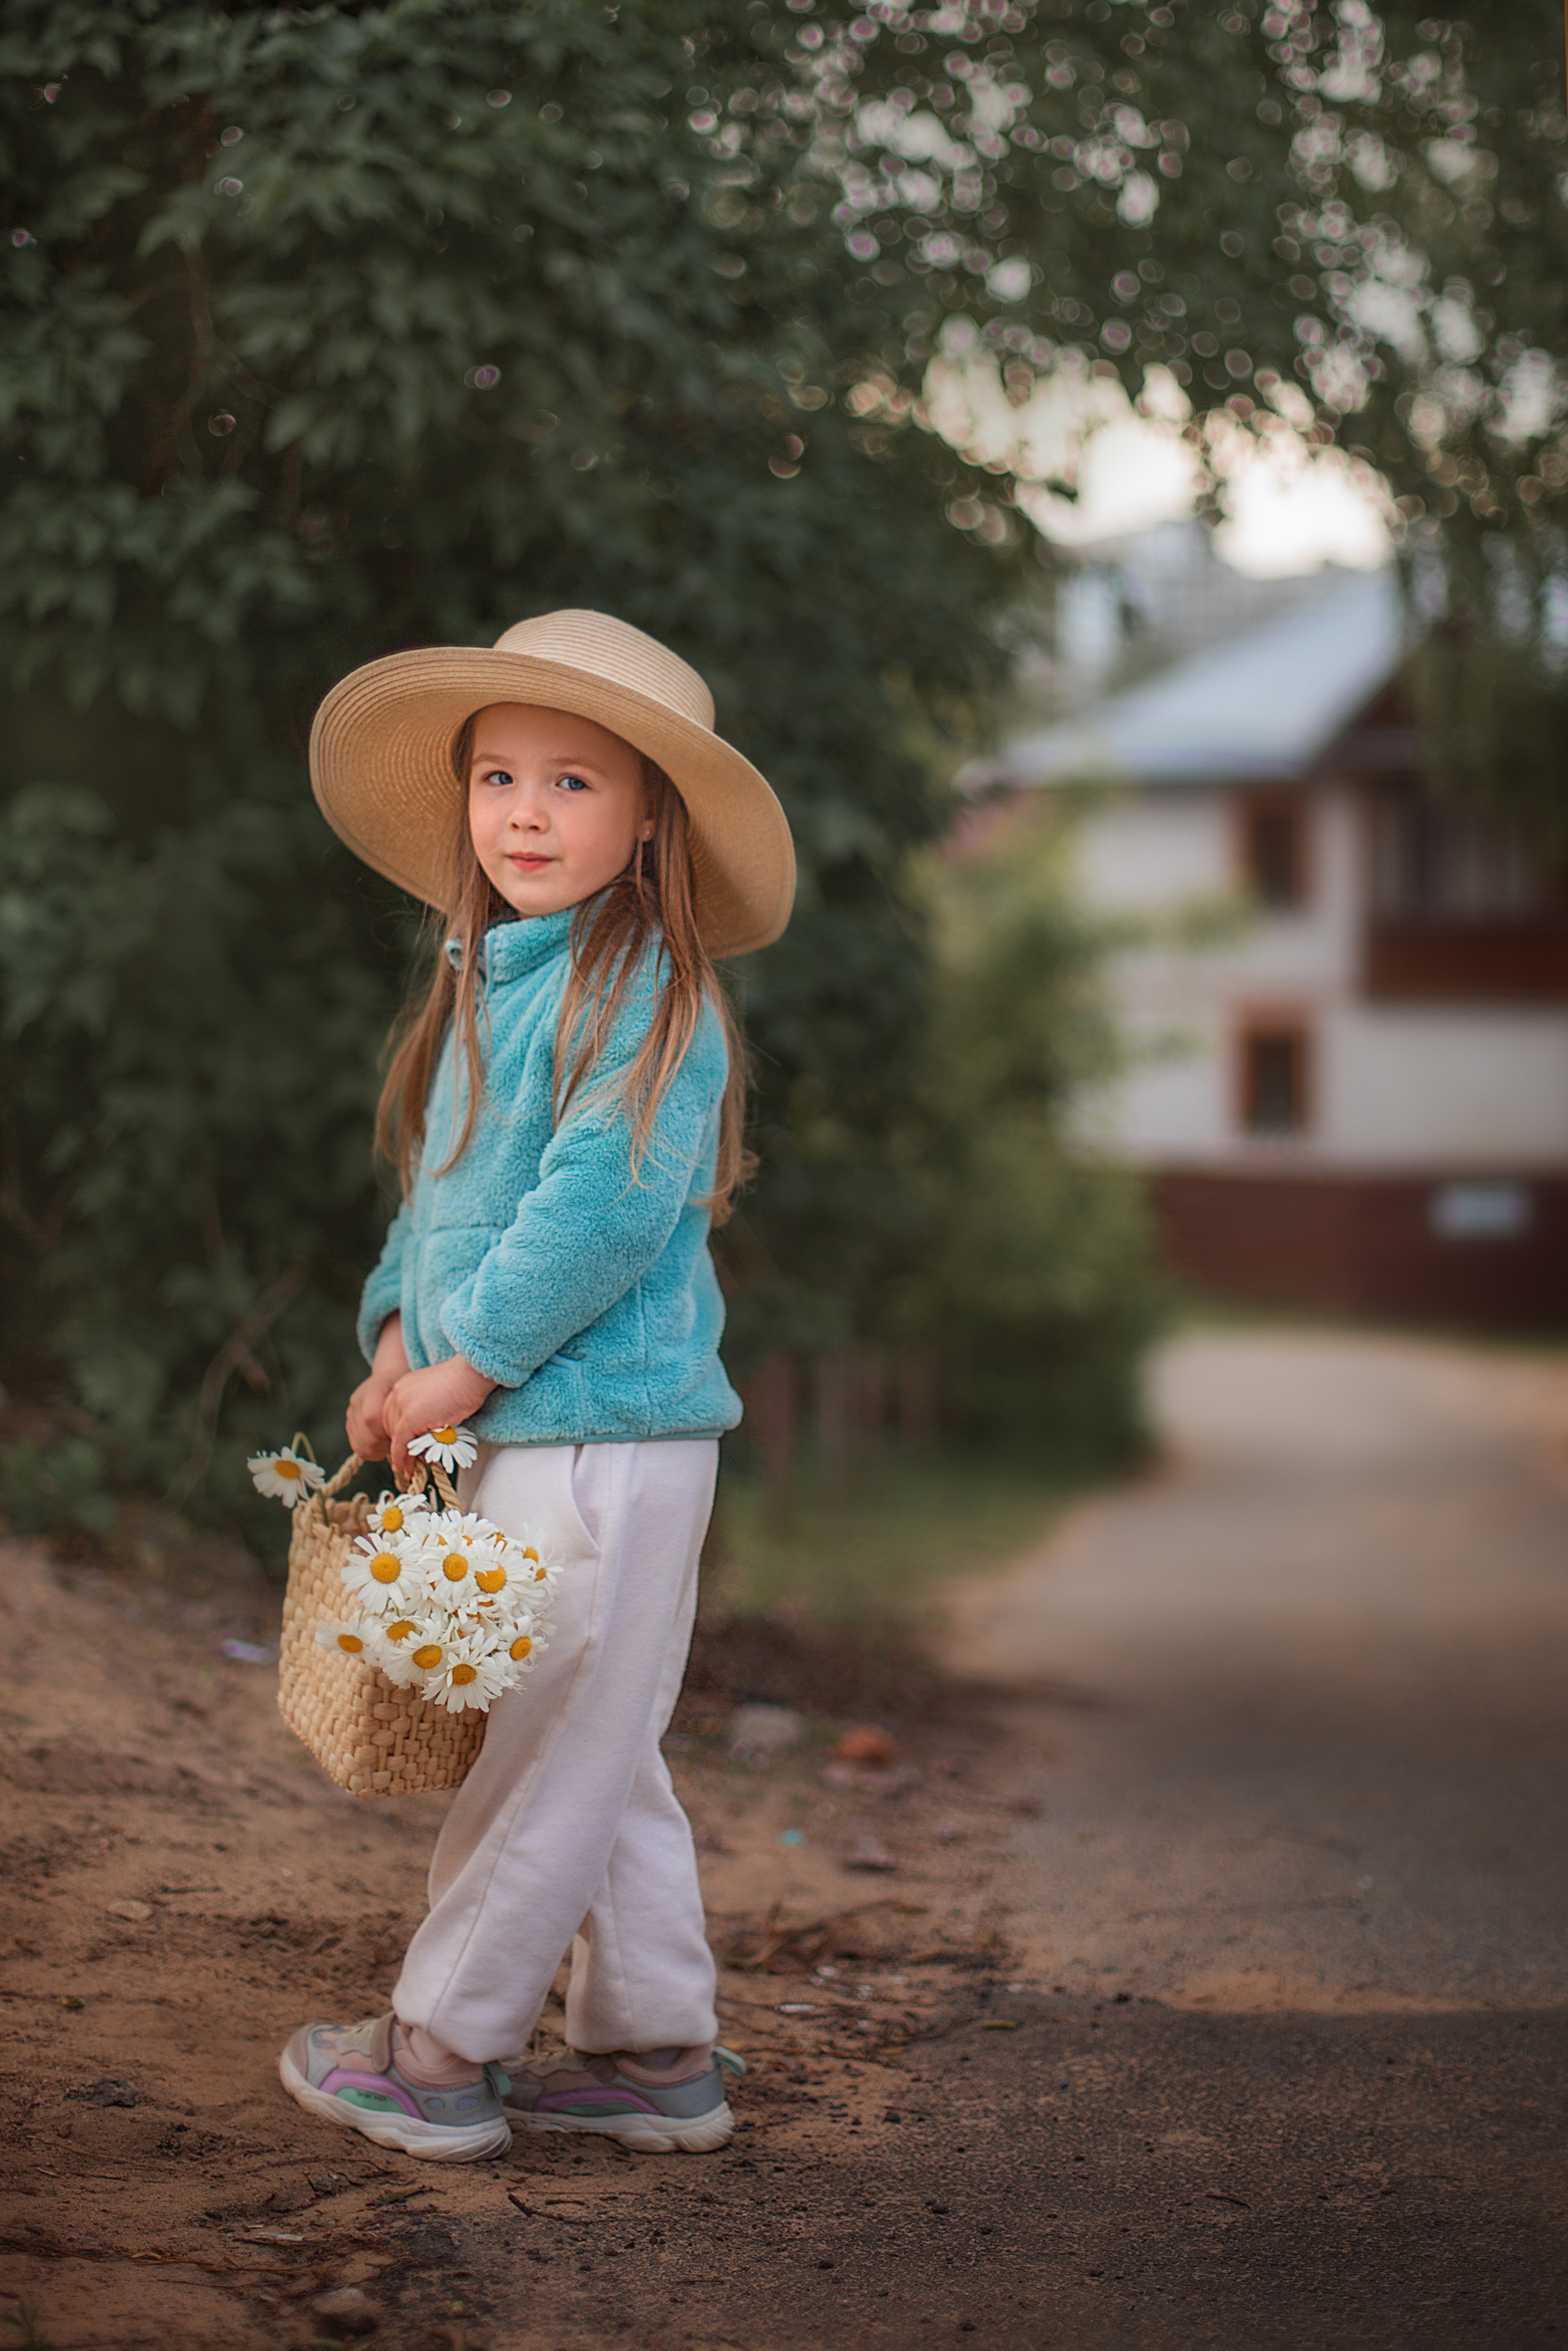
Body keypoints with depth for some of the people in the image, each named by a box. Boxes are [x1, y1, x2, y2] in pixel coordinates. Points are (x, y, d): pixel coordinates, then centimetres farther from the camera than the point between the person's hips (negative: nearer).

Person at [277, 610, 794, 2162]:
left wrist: (469, 1365, -17)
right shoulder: (490, 985, 14)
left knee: (551, 1757, 2)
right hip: (513, 1434, 9)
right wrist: (400, 1336, 2)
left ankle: (439, 2056, 12)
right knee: (597, 1757, 15)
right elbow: (441, 1186, 17)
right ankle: (657, 2052, 25)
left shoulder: (649, 999, -13)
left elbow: (605, 1206, -21)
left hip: (605, 1441, -9)